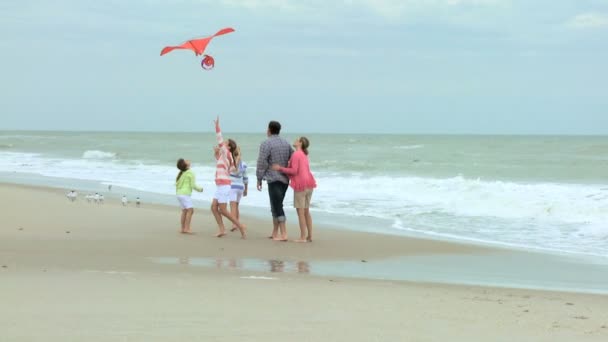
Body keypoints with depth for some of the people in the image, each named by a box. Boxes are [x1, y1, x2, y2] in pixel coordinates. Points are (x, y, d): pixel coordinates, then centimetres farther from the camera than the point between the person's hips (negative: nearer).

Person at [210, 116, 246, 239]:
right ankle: (221, 229, 4)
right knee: (214, 207, 5)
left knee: (223, 210, -7)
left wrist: (217, 127, -18)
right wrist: (216, 154, 23)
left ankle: (240, 226, -4)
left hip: (224, 186, -9)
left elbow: (220, 141, -18)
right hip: (221, 186, 9)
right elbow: (218, 164, 34)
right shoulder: (224, 155, 15)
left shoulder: (226, 153, -9)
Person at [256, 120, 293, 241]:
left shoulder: (266, 144, -10)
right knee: (275, 205, 17)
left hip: (274, 179, -7)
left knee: (277, 207, -7)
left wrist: (259, 179, -4)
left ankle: (283, 234, -13)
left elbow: (262, 163, -11)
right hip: (285, 179, 7)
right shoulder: (286, 143, 12)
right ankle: (275, 233, 22)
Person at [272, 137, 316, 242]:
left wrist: (280, 168, -10)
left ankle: (303, 237, -3)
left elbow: (294, 171, -17)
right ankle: (310, 236, 15)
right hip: (309, 184, 9)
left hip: (301, 185, -9)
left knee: (300, 211, -4)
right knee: (306, 211, 14)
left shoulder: (296, 154, -10)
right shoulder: (304, 155, 17)